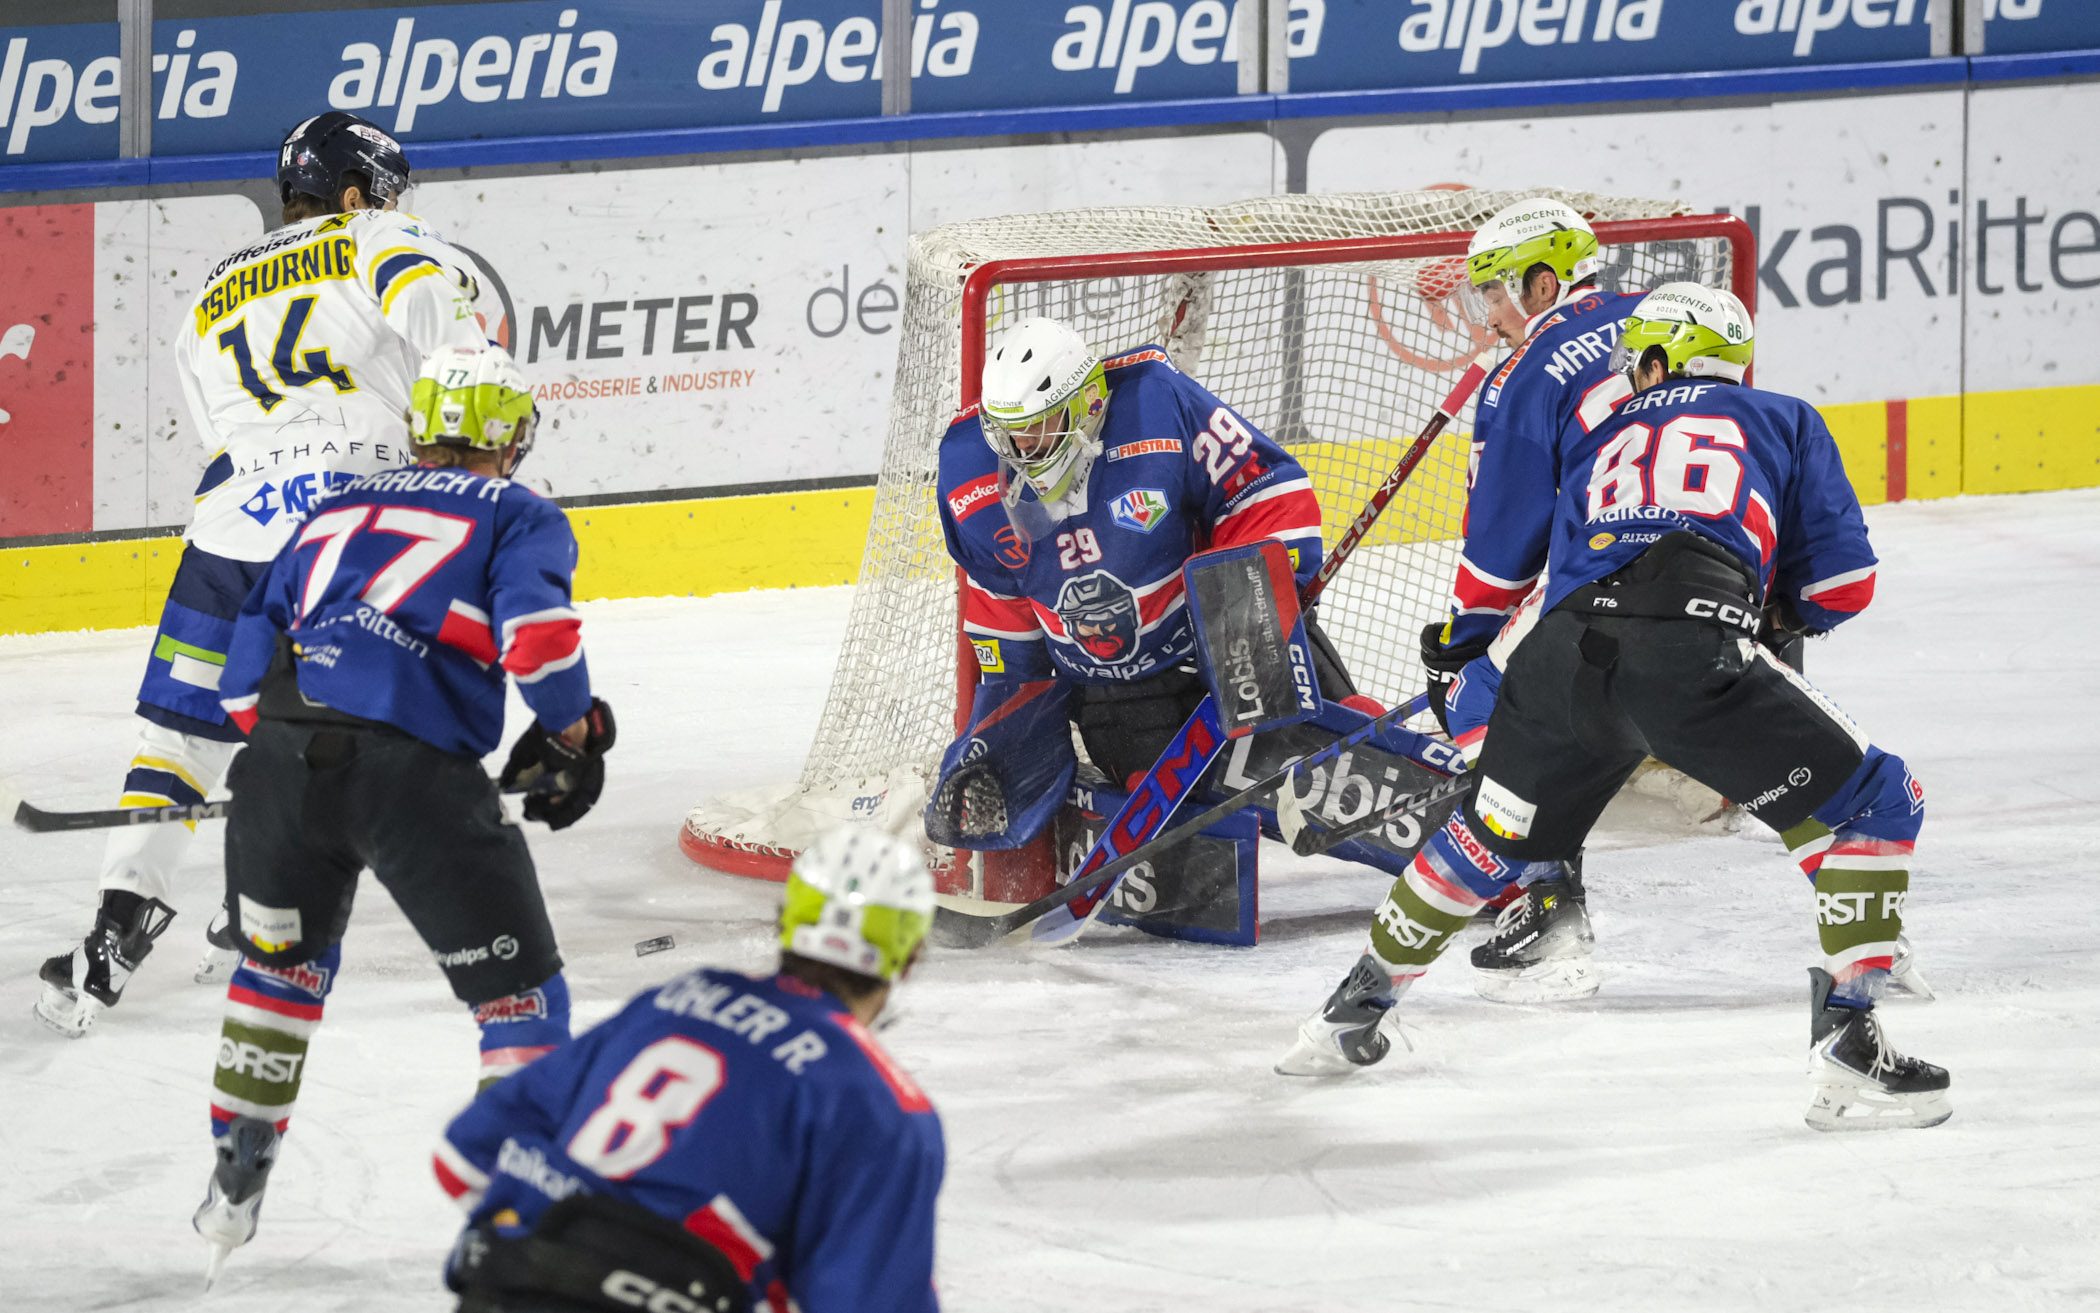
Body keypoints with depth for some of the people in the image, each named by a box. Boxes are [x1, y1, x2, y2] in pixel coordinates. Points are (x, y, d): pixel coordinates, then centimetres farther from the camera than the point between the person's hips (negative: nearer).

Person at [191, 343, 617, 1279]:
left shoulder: (338, 511, 28)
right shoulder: (519, 516, 14)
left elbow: (245, 674, 23)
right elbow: (532, 623, -7)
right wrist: (573, 738, 7)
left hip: (281, 749, 5)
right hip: (416, 771, -5)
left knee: (283, 958, 29)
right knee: (517, 991, 8)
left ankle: (234, 1185, 31)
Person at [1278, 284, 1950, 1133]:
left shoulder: (1597, 441, 34)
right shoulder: (1783, 423, 26)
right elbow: (1840, 588, 20)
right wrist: (1776, 610, 40)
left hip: (1562, 650, 4)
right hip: (1689, 651, -4)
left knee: (1494, 836, 30)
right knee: (1873, 807, 8)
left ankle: (1348, 1017, 42)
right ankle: (1847, 1051, -6)